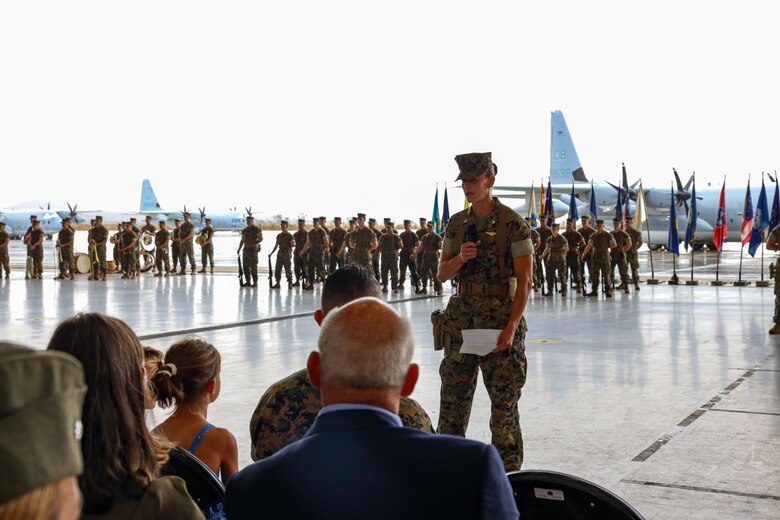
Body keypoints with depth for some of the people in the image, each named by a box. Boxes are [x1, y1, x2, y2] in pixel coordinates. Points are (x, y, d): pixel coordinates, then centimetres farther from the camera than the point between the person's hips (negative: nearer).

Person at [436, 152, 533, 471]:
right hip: (461, 316, 5)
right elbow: (443, 273, 12)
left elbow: (525, 281, -9)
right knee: (453, 394, 7)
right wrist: (460, 258, -10)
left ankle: (509, 473, 12)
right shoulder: (457, 223, 10)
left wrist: (512, 326, -17)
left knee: (504, 397, 1)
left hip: (500, 316, -5)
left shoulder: (513, 224, -7)